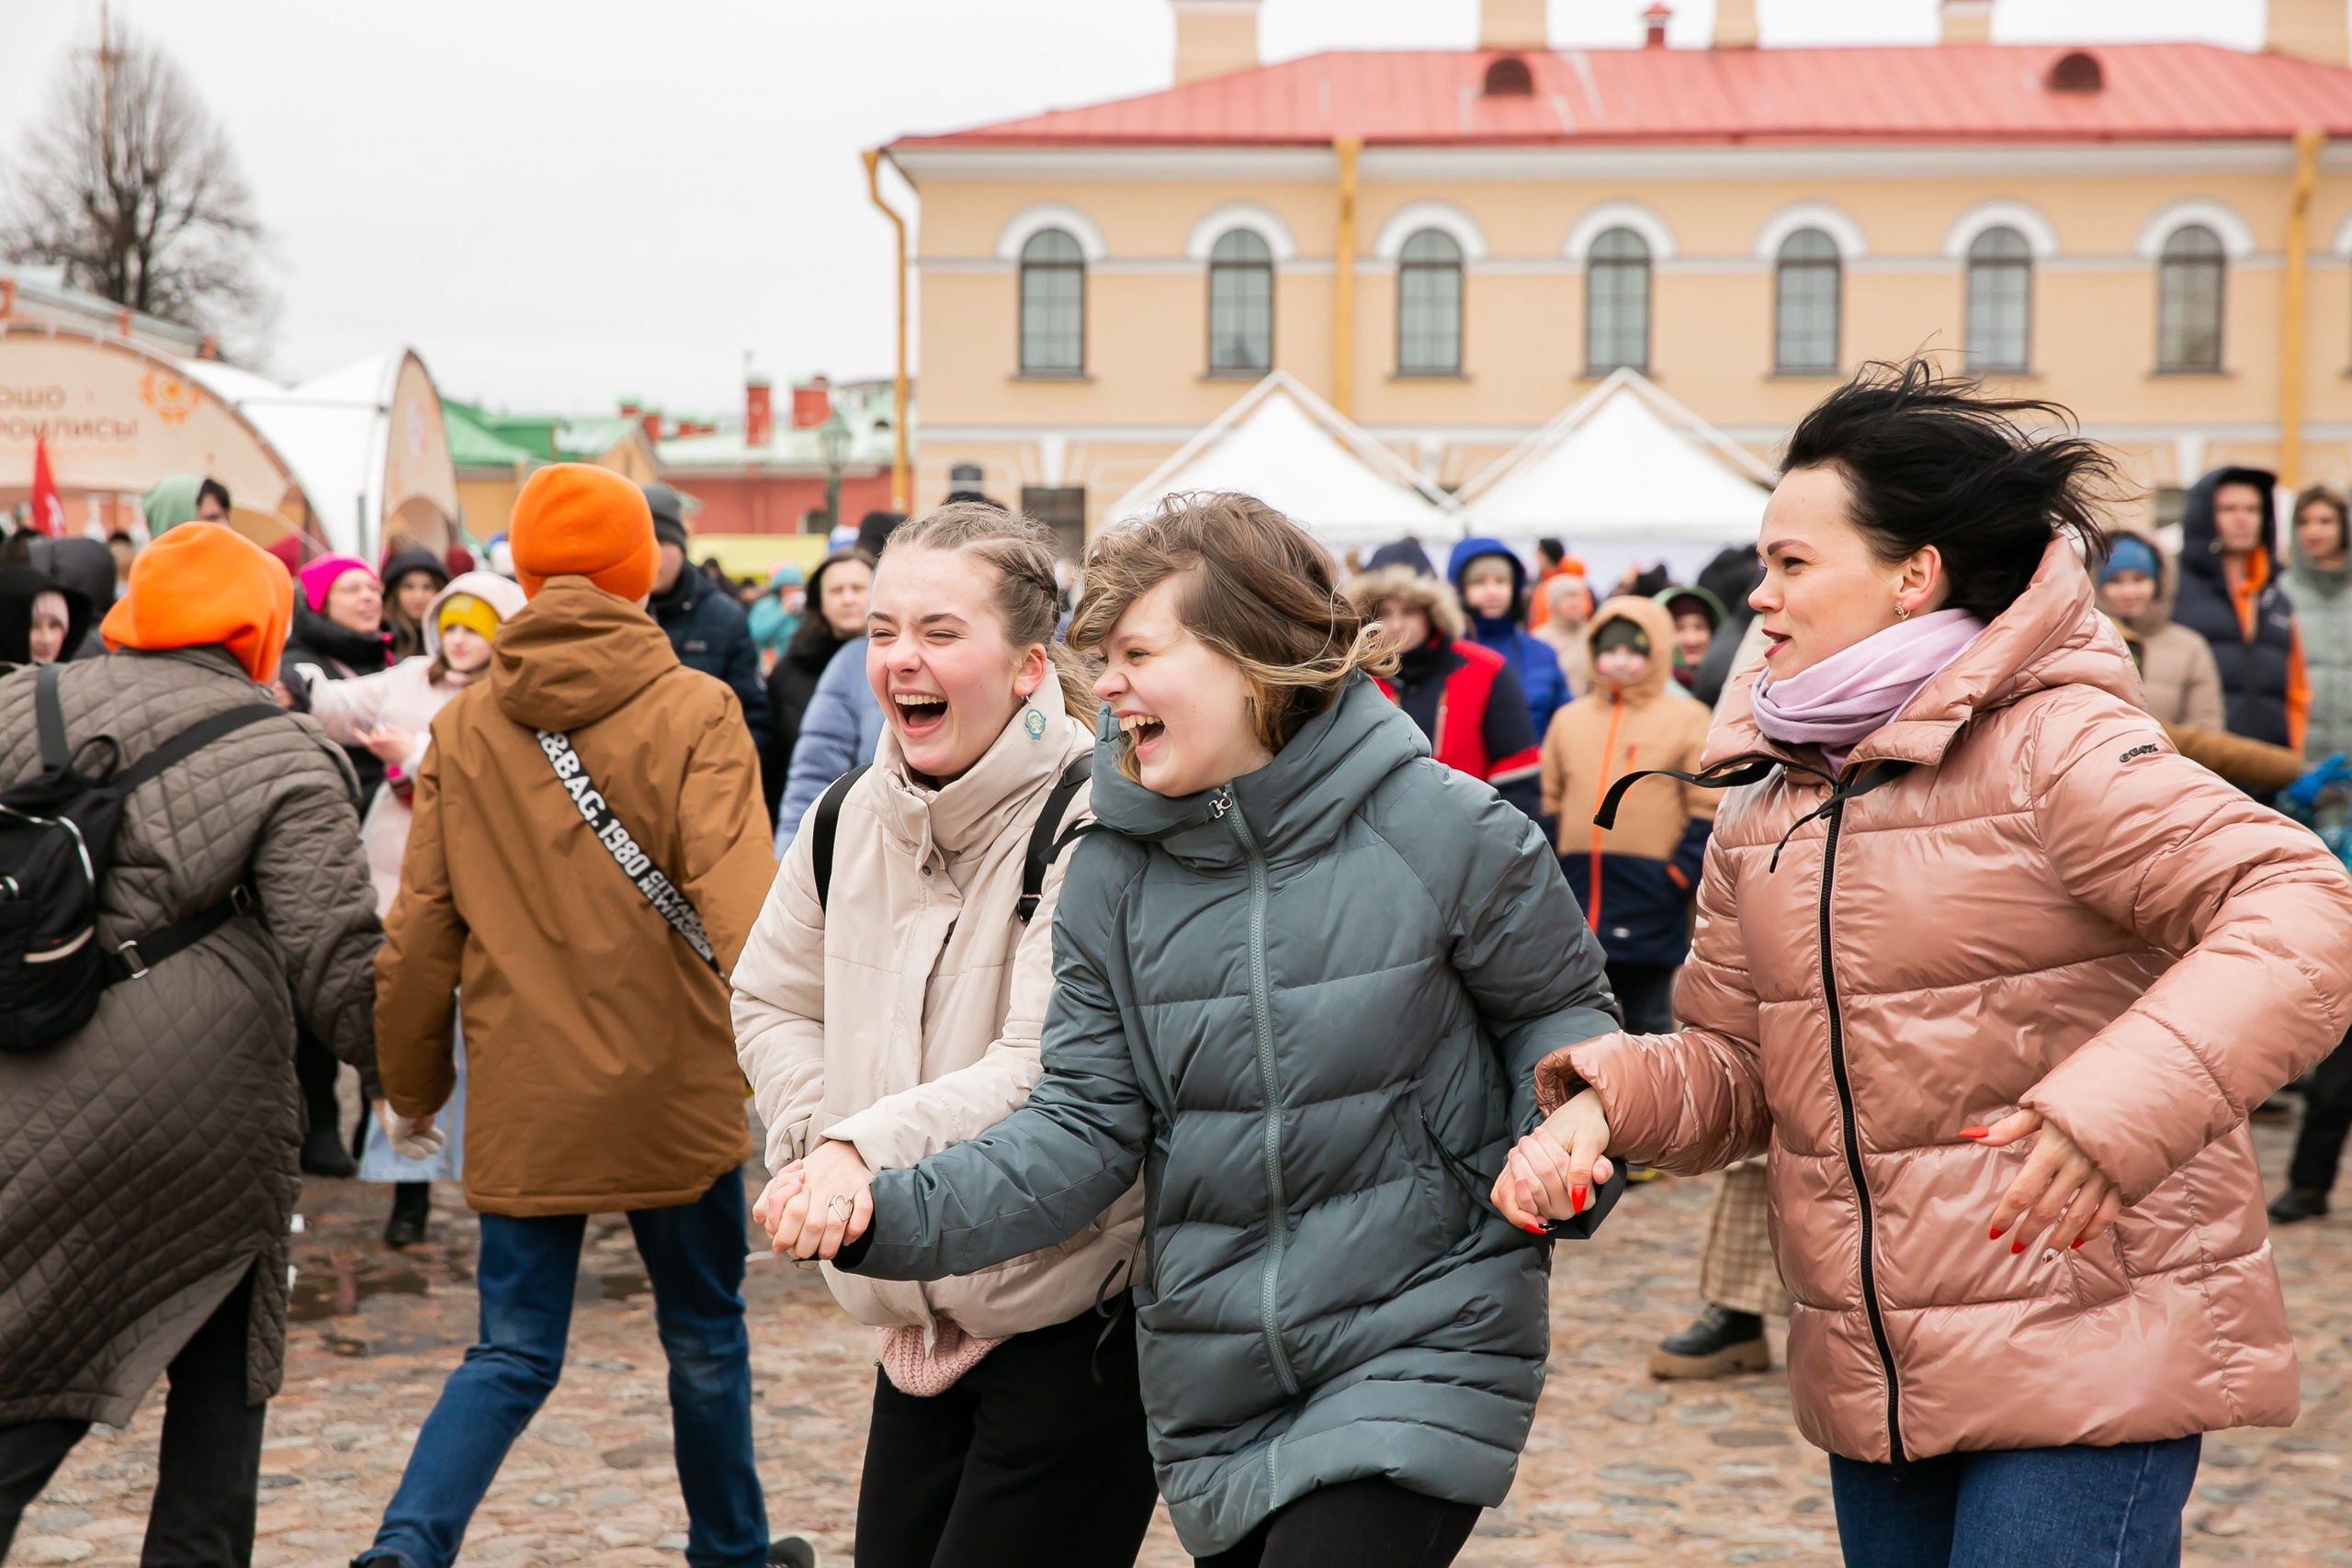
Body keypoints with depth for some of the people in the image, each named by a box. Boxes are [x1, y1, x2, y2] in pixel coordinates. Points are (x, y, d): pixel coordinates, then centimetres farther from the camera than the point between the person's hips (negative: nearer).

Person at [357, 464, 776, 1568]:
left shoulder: (462, 727, 2)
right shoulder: (695, 712, -8)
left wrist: (409, 1085, 15)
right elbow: (738, 899, -21)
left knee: (514, 1356, 10)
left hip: (522, 1104, 2)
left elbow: (421, 931, 4)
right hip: (673, 1094, -2)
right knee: (704, 1341, 17)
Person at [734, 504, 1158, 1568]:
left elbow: (1050, 1076, -27)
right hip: (918, 1319, 7)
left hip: (1074, 1318, -7)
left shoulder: (1090, 825, -17)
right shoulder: (856, 817, 5)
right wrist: (818, 1138, 2)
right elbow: (772, 998, 19)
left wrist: (869, 1147, -37)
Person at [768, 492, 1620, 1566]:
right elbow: (1085, 1127, -3)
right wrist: (889, 1215, -17)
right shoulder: (1112, 873, -1)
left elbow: (1560, 1009, 3)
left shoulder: (1440, 827, -11)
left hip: (1421, 1349, -4)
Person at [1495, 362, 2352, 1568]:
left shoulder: (2051, 745, -13)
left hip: (2085, 1357, -7)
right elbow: (1735, 1063, 10)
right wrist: (1606, 1100, -11)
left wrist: (2118, 1103, -38)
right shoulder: (1764, 797, 8)